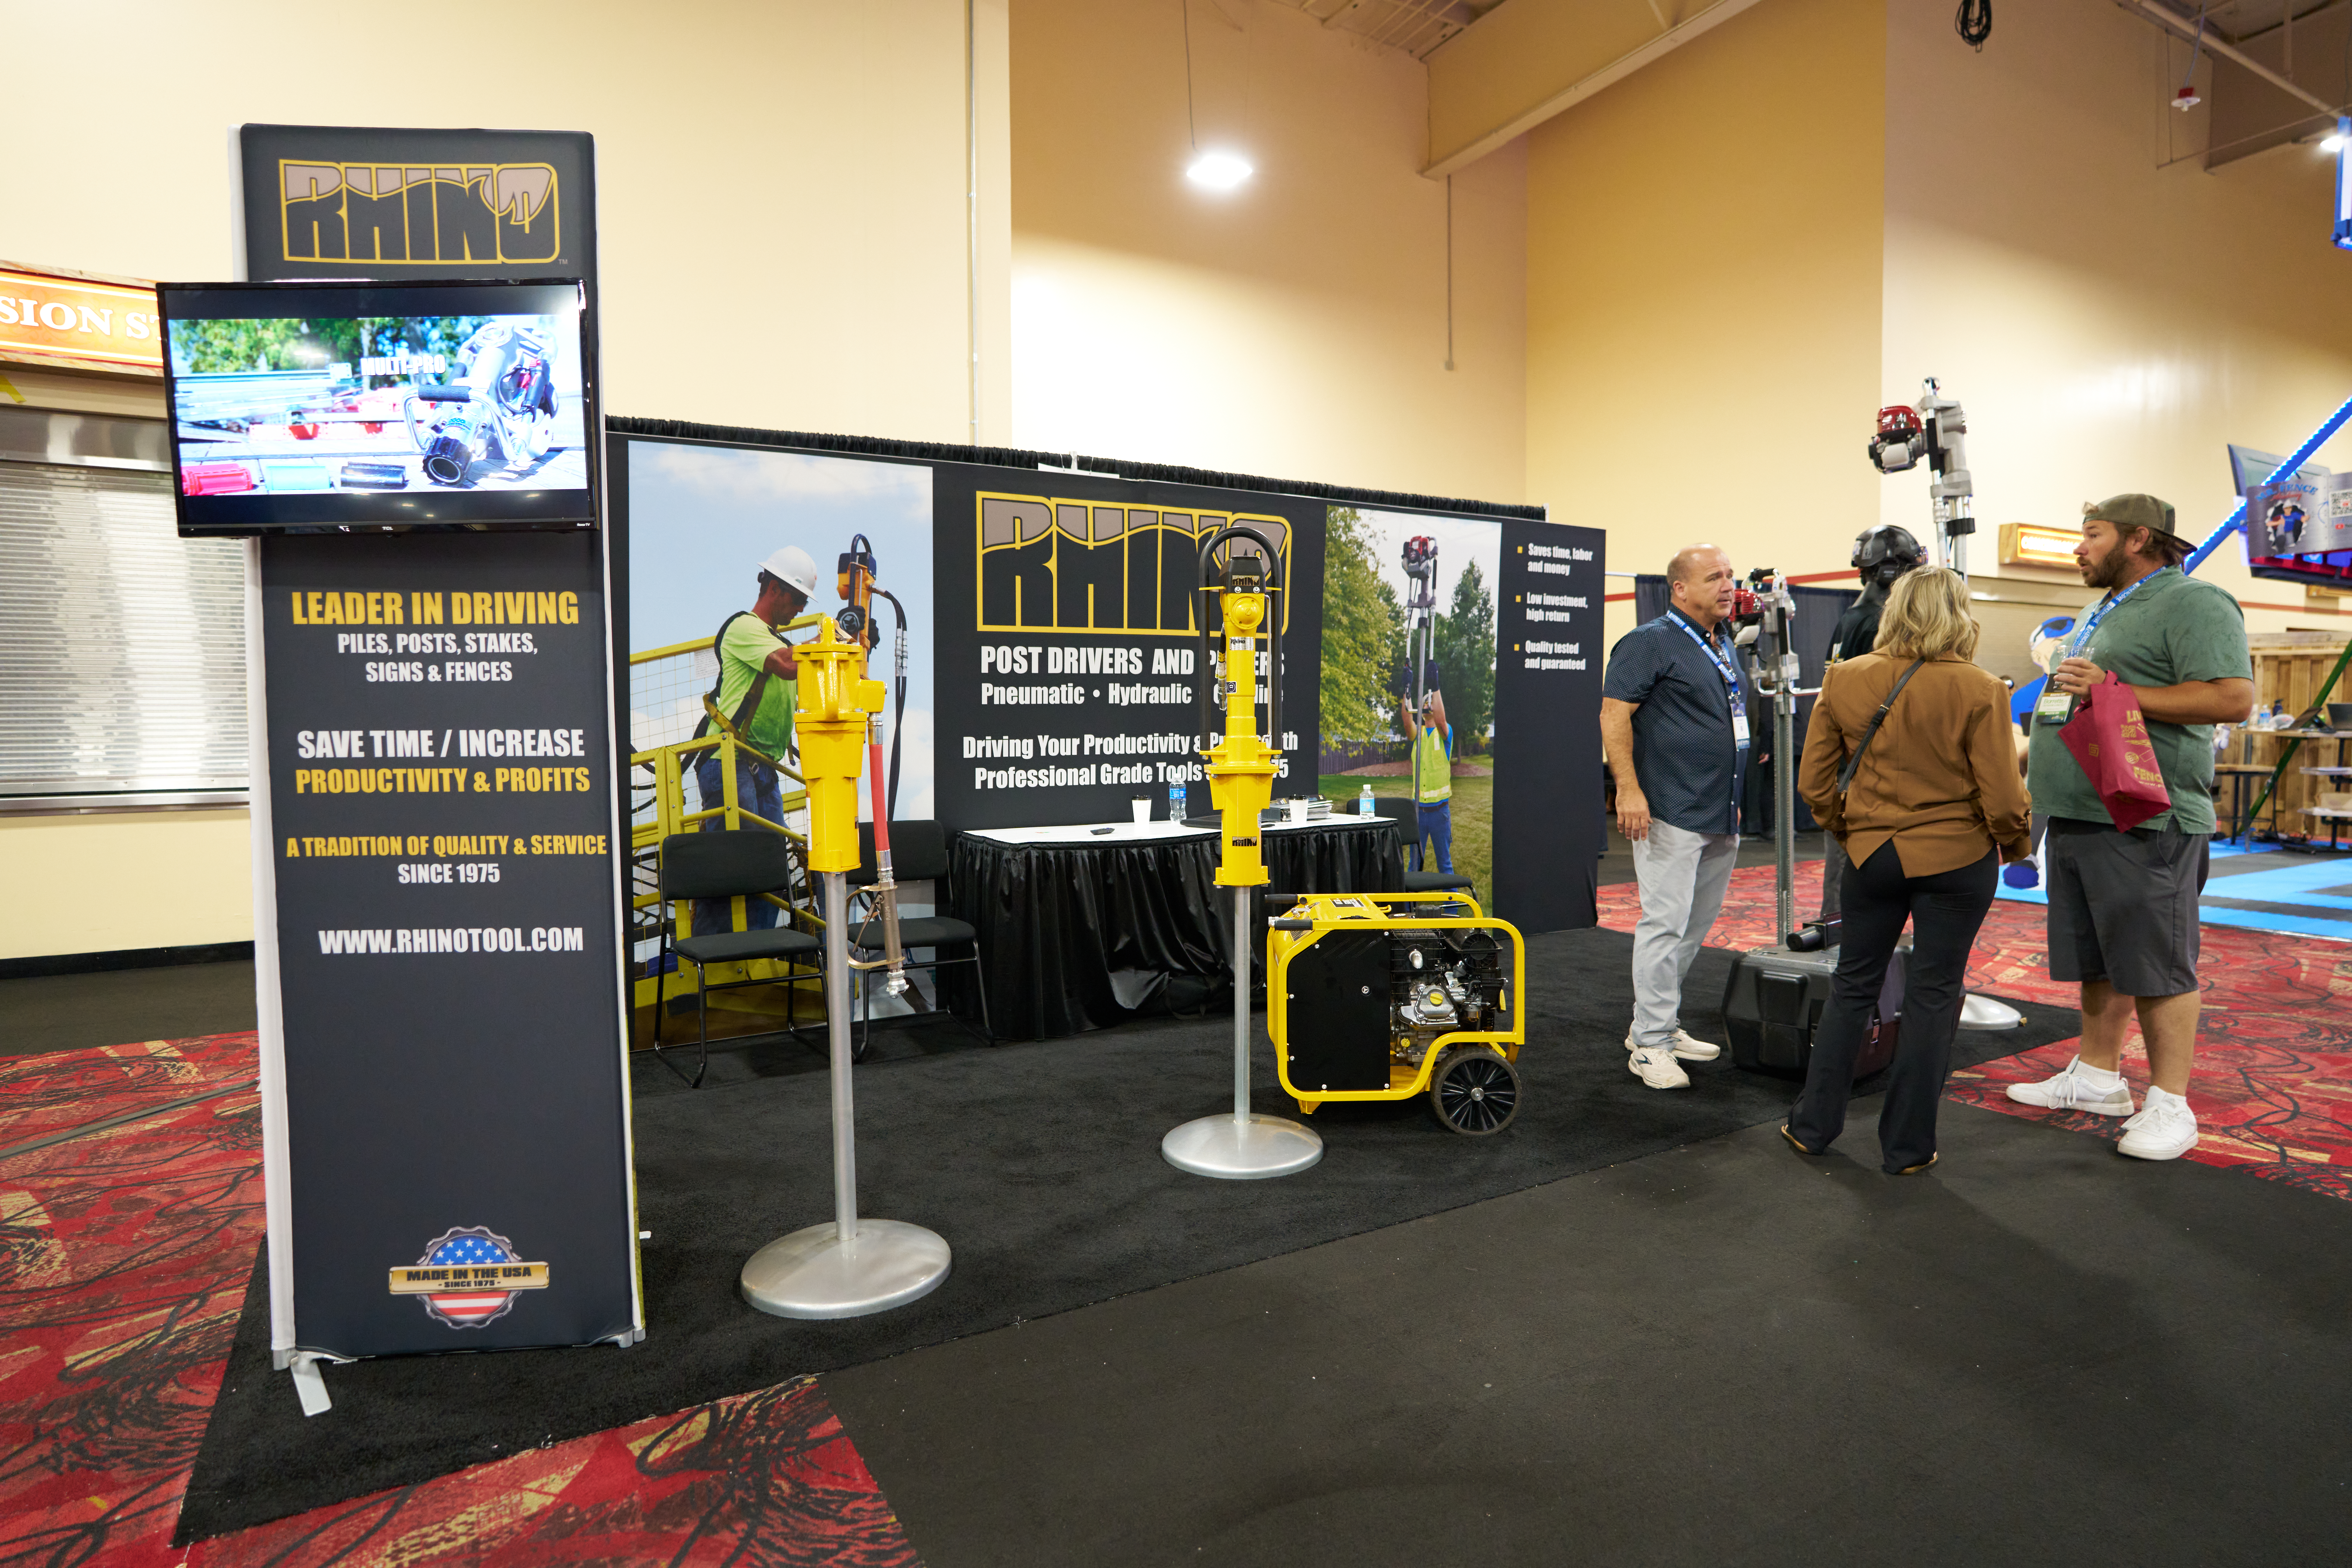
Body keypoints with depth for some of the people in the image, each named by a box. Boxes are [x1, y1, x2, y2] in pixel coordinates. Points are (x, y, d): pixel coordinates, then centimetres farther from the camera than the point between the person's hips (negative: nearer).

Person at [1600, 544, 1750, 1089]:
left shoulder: (1725, 646, 19)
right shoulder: (1650, 642, -8)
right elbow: (1613, 715, -15)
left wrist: (1737, 798, 25)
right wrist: (1629, 788, -22)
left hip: (1722, 816, 9)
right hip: (1671, 814, -9)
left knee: (1695, 927, 13)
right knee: (1665, 924, -7)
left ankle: (1661, 1026, 25)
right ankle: (1650, 1045, 1)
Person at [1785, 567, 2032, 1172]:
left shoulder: (1844, 680, -5)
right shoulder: (1979, 691, -13)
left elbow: (1813, 783, -1)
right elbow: (2002, 798, -12)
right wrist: (2017, 845, 8)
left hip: (1871, 853, 2)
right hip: (1957, 858, -2)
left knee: (1853, 985, 15)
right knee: (1933, 996, 8)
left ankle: (1814, 1125, 22)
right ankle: (1906, 1147, 17)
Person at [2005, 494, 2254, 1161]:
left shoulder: (2193, 603, -8)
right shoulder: (2101, 612, 21)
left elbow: (2233, 699, -20)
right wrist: (2031, 756, 20)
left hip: (2146, 823, -9)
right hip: (2075, 818, 9)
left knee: (2157, 967, -2)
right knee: (2096, 962, 16)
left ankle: (2170, 1106, 7)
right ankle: (2097, 1078, 27)